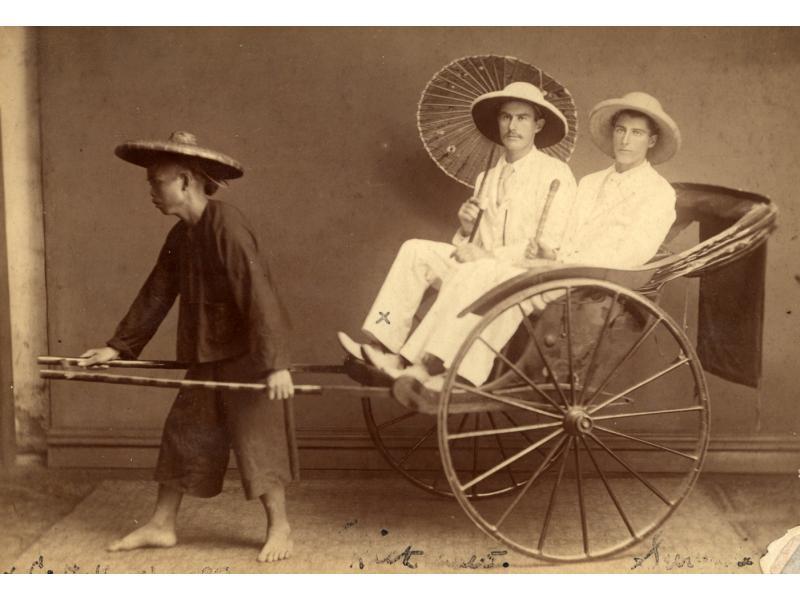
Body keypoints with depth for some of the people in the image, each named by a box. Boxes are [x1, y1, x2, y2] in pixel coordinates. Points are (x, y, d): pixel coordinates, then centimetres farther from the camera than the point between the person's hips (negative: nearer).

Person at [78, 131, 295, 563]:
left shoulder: (227, 226, -20)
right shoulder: (181, 236, 8)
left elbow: (258, 293, -26)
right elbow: (155, 295, 15)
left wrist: (276, 362, -30)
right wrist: (118, 347, 15)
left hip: (246, 358, -9)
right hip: (205, 358, 9)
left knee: (257, 438, 0)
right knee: (182, 433, 13)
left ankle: (279, 527, 15)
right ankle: (162, 526, 25)